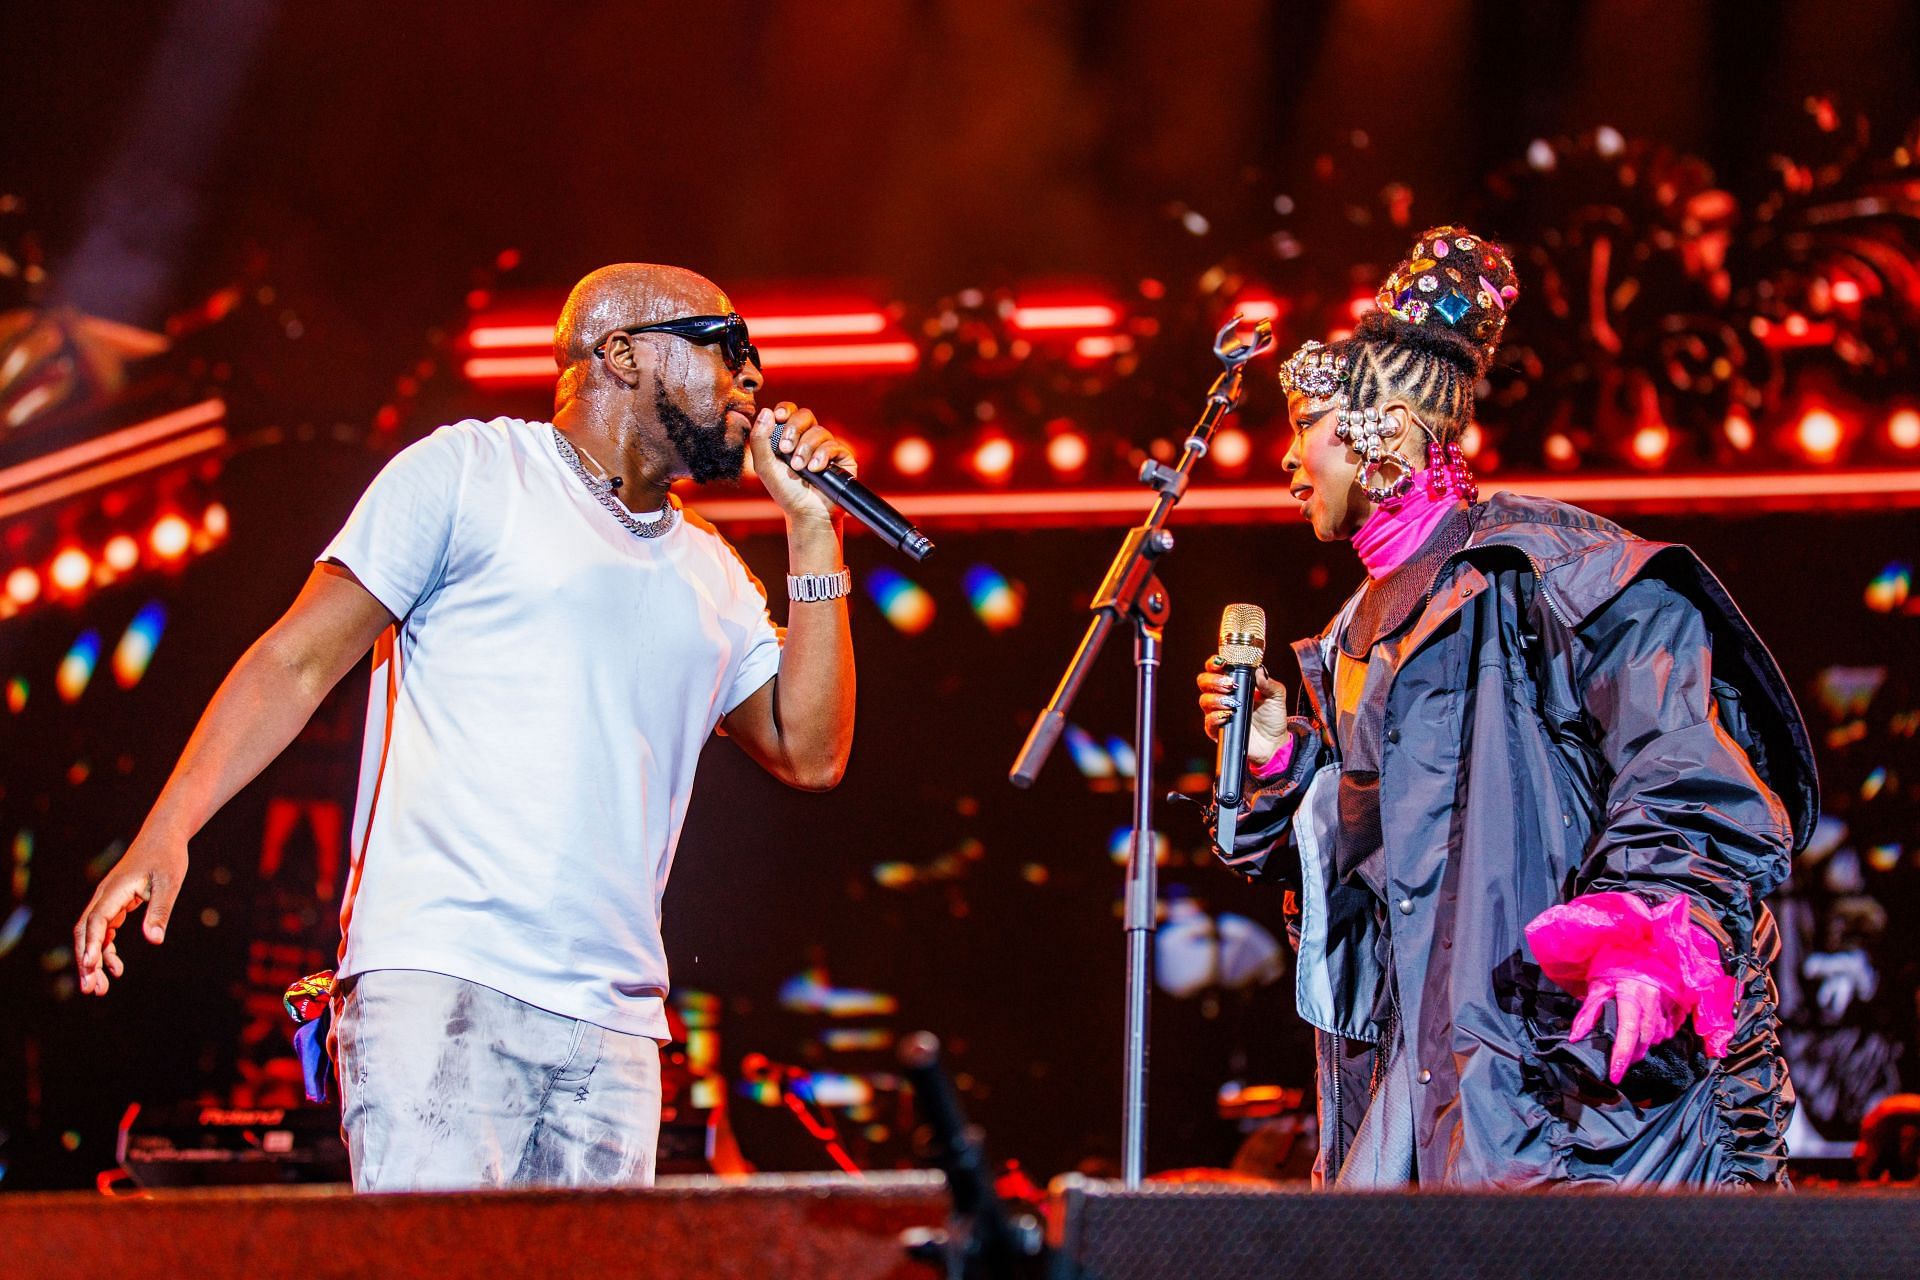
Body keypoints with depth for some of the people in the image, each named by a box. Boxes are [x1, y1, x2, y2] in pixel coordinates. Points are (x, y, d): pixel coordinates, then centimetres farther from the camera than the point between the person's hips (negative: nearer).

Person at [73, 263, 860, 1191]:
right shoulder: (470, 472, 6)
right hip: (438, 983, -6)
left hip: (614, 1029, 6)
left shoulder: (715, 580, 23)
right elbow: (299, 661, 3)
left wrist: (812, 531, 13)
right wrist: (164, 833, -10)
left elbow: (810, 753, 16)